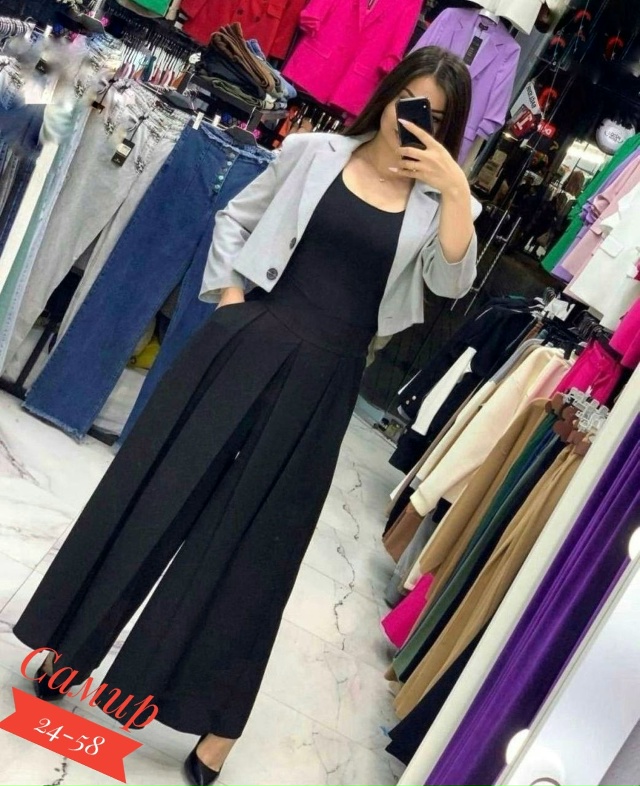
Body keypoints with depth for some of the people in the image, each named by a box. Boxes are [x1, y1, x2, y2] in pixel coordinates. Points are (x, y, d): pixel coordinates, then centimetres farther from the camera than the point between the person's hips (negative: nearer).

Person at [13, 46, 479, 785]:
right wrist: (231, 303, 0)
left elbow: (452, 283, -10)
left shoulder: (437, 203, 5)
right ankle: (70, 643, 28)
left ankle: (218, 722, 22)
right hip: (247, 344, 1)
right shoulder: (313, 152, 5)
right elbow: (234, 218, 12)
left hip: (320, 383, 0)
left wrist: (457, 188, -17)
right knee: (152, 494, 6)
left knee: (255, 545, 6)